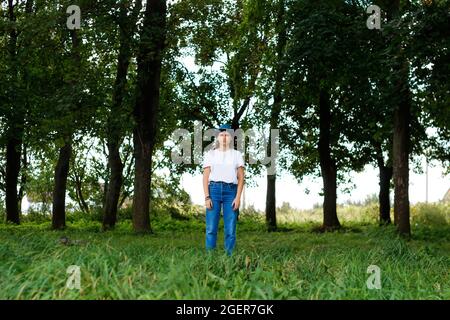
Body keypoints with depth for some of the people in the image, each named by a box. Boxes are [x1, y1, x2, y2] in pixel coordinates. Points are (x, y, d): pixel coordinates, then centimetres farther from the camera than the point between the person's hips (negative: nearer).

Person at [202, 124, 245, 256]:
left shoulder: (237, 154, 10)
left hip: (231, 191, 0)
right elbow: (205, 177, 5)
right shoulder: (210, 154, 9)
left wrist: (238, 197, -5)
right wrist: (207, 197, -6)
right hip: (214, 189, 0)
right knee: (211, 228, -5)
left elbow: (241, 177, 6)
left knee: (230, 230, -3)